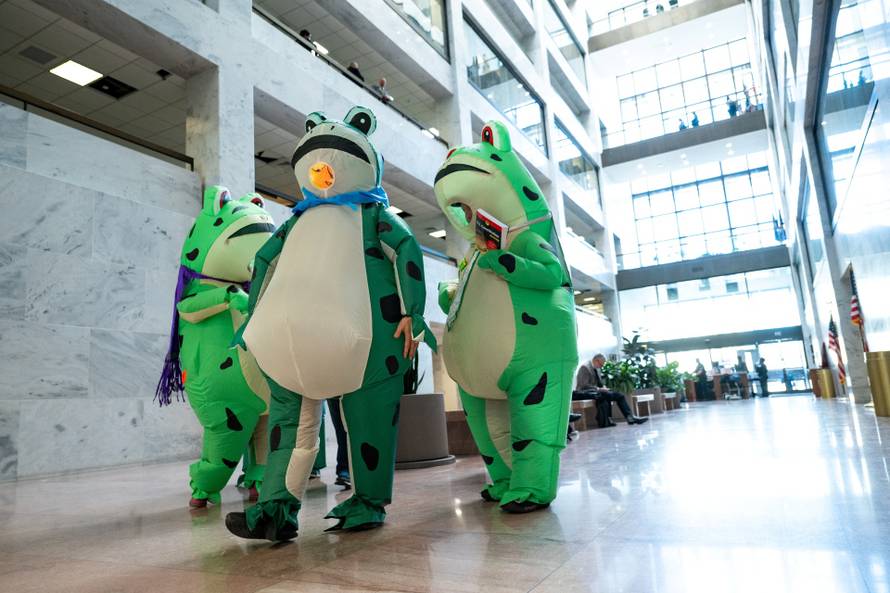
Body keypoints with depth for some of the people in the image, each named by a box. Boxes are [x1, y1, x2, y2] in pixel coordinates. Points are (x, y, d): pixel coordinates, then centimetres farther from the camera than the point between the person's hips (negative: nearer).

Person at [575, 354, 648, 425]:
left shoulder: (597, 369, 13)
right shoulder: (585, 367, -14)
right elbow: (584, 385, -22)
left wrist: (604, 388, -1)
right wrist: (598, 389, -23)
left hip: (596, 391, 9)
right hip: (586, 393, -9)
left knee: (620, 395, -3)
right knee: (607, 395, -34)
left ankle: (630, 416, -13)